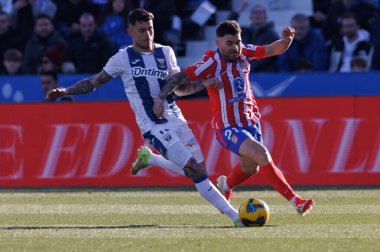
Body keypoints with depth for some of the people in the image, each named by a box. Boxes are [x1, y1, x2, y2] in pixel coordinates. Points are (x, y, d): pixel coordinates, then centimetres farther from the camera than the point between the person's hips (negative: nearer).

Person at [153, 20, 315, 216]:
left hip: (250, 121, 7)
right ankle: (295, 201, -21)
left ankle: (225, 185, 55)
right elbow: (178, 79, -18)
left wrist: (286, 40, -21)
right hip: (227, 127, -7)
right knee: (262, 155, -25)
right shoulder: (211, 63, -19)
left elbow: (274, 50, 0)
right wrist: (161, 97, -32)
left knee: (250, 167, 21)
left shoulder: (244, 53, -3)